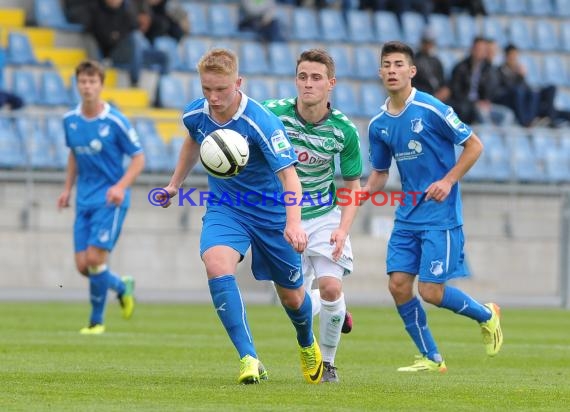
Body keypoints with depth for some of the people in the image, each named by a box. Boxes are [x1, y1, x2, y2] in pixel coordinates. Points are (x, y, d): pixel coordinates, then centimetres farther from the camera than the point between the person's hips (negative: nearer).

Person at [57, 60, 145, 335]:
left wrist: (121, 186, -21)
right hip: (84, 200, 5)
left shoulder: (115, 122, -12)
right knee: (82, 265, 0)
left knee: (95, 259, -14)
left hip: (110, 200, -5)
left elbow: (138, 159, -6)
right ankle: (122, 287, 30)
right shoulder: (70, 121, 3)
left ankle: (96, 320, 4)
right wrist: (68, 188, 13)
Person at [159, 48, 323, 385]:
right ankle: (249, 360, -28)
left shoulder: (262, 122, -27)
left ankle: (308, 345, 47)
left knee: (291, 296, 11)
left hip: (271, 212, -3)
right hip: (224, 208, 3)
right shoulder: (195, 114, -10)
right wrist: (175, 183, 25)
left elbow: (289, 175, -33)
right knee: (217, 266, -29)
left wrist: (293, 223, -48)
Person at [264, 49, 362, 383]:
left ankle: (328, 361, 5)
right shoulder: (273, 113, -17)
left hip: (326, 215, -1)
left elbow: (353, 186, -3)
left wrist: (343, 229, -17)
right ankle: (336, 312, 38)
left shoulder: (344, 130, -14)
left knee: (331, 287, -18)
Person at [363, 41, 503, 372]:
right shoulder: (379, 125, 5)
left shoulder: (431, 109, -13)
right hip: (407, 216, 6)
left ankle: (486, 315, 20)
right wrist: (366, 191, -4)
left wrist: (448, 181, -16)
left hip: (441, 215, -6)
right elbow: (380, 172, 16)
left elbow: (474, 146, -7)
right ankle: (431, 359, 11)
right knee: (398, 285, -3)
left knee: (431, 291, -9)